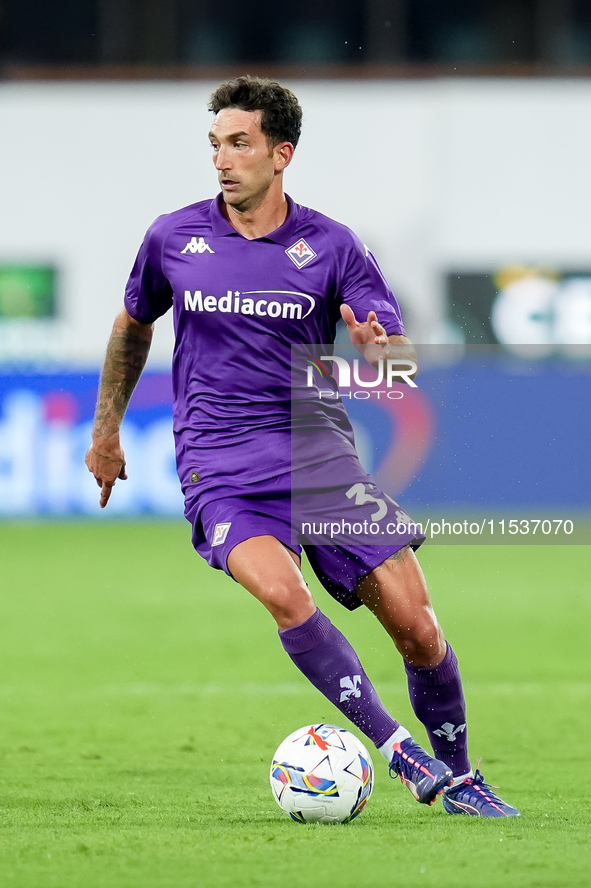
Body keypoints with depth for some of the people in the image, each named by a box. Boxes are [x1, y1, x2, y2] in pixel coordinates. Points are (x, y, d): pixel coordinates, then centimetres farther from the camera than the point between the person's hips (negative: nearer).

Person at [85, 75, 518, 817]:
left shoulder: (330, 246, 1)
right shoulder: (173, 238, 3)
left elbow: (400, 358, -2)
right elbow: (133, 326, 22)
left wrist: (380, 350, -27)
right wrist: (106, 430, 25)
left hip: (319, 455, 1)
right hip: (220, 469, -1)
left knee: (416, 628, -5)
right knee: (283, 593, -31)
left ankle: (456, 778, 17)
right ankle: (394, 747, -24)